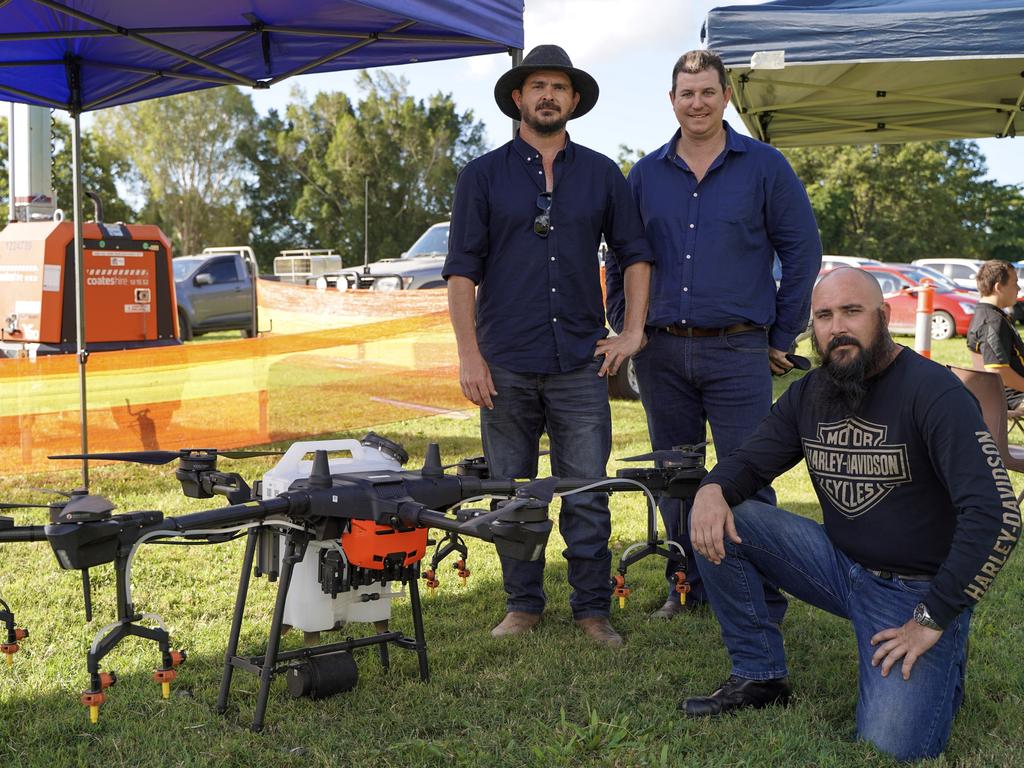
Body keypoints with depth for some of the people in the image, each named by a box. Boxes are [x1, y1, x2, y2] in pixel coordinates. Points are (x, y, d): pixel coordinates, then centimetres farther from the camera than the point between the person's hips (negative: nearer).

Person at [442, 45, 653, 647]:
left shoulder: (601, 174, 10)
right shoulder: (483, 177, 5)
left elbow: (635, 254, 15)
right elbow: (462, 270, 2)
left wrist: (633, 333, 6)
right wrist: (469, 355, -5)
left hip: (581, 363, 1)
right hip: (506, 365, 0)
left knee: (587, 494, 2)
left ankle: (593, 608, 14)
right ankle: (524, 603, 21)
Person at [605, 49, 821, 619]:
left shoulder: (764, 166, 2)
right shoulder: (646, 174, 10)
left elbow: (803, 252, 3)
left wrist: (783, 338, 1)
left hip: (738, 352, -3)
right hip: (662, 353, 4)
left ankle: (764, 603, 6)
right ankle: (686, 588, 25)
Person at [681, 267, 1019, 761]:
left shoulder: (934, 392, -19)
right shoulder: (809, 394, 2)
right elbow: (749, 461, 9)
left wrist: (933, 619, -21)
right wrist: (712, 489, -18)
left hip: (918, 588, -5)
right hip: (841, 565, 6)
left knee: (892, 746, -22)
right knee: (718, 521, -11)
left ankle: (940, 668, 13)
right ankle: (759, 678, 2)